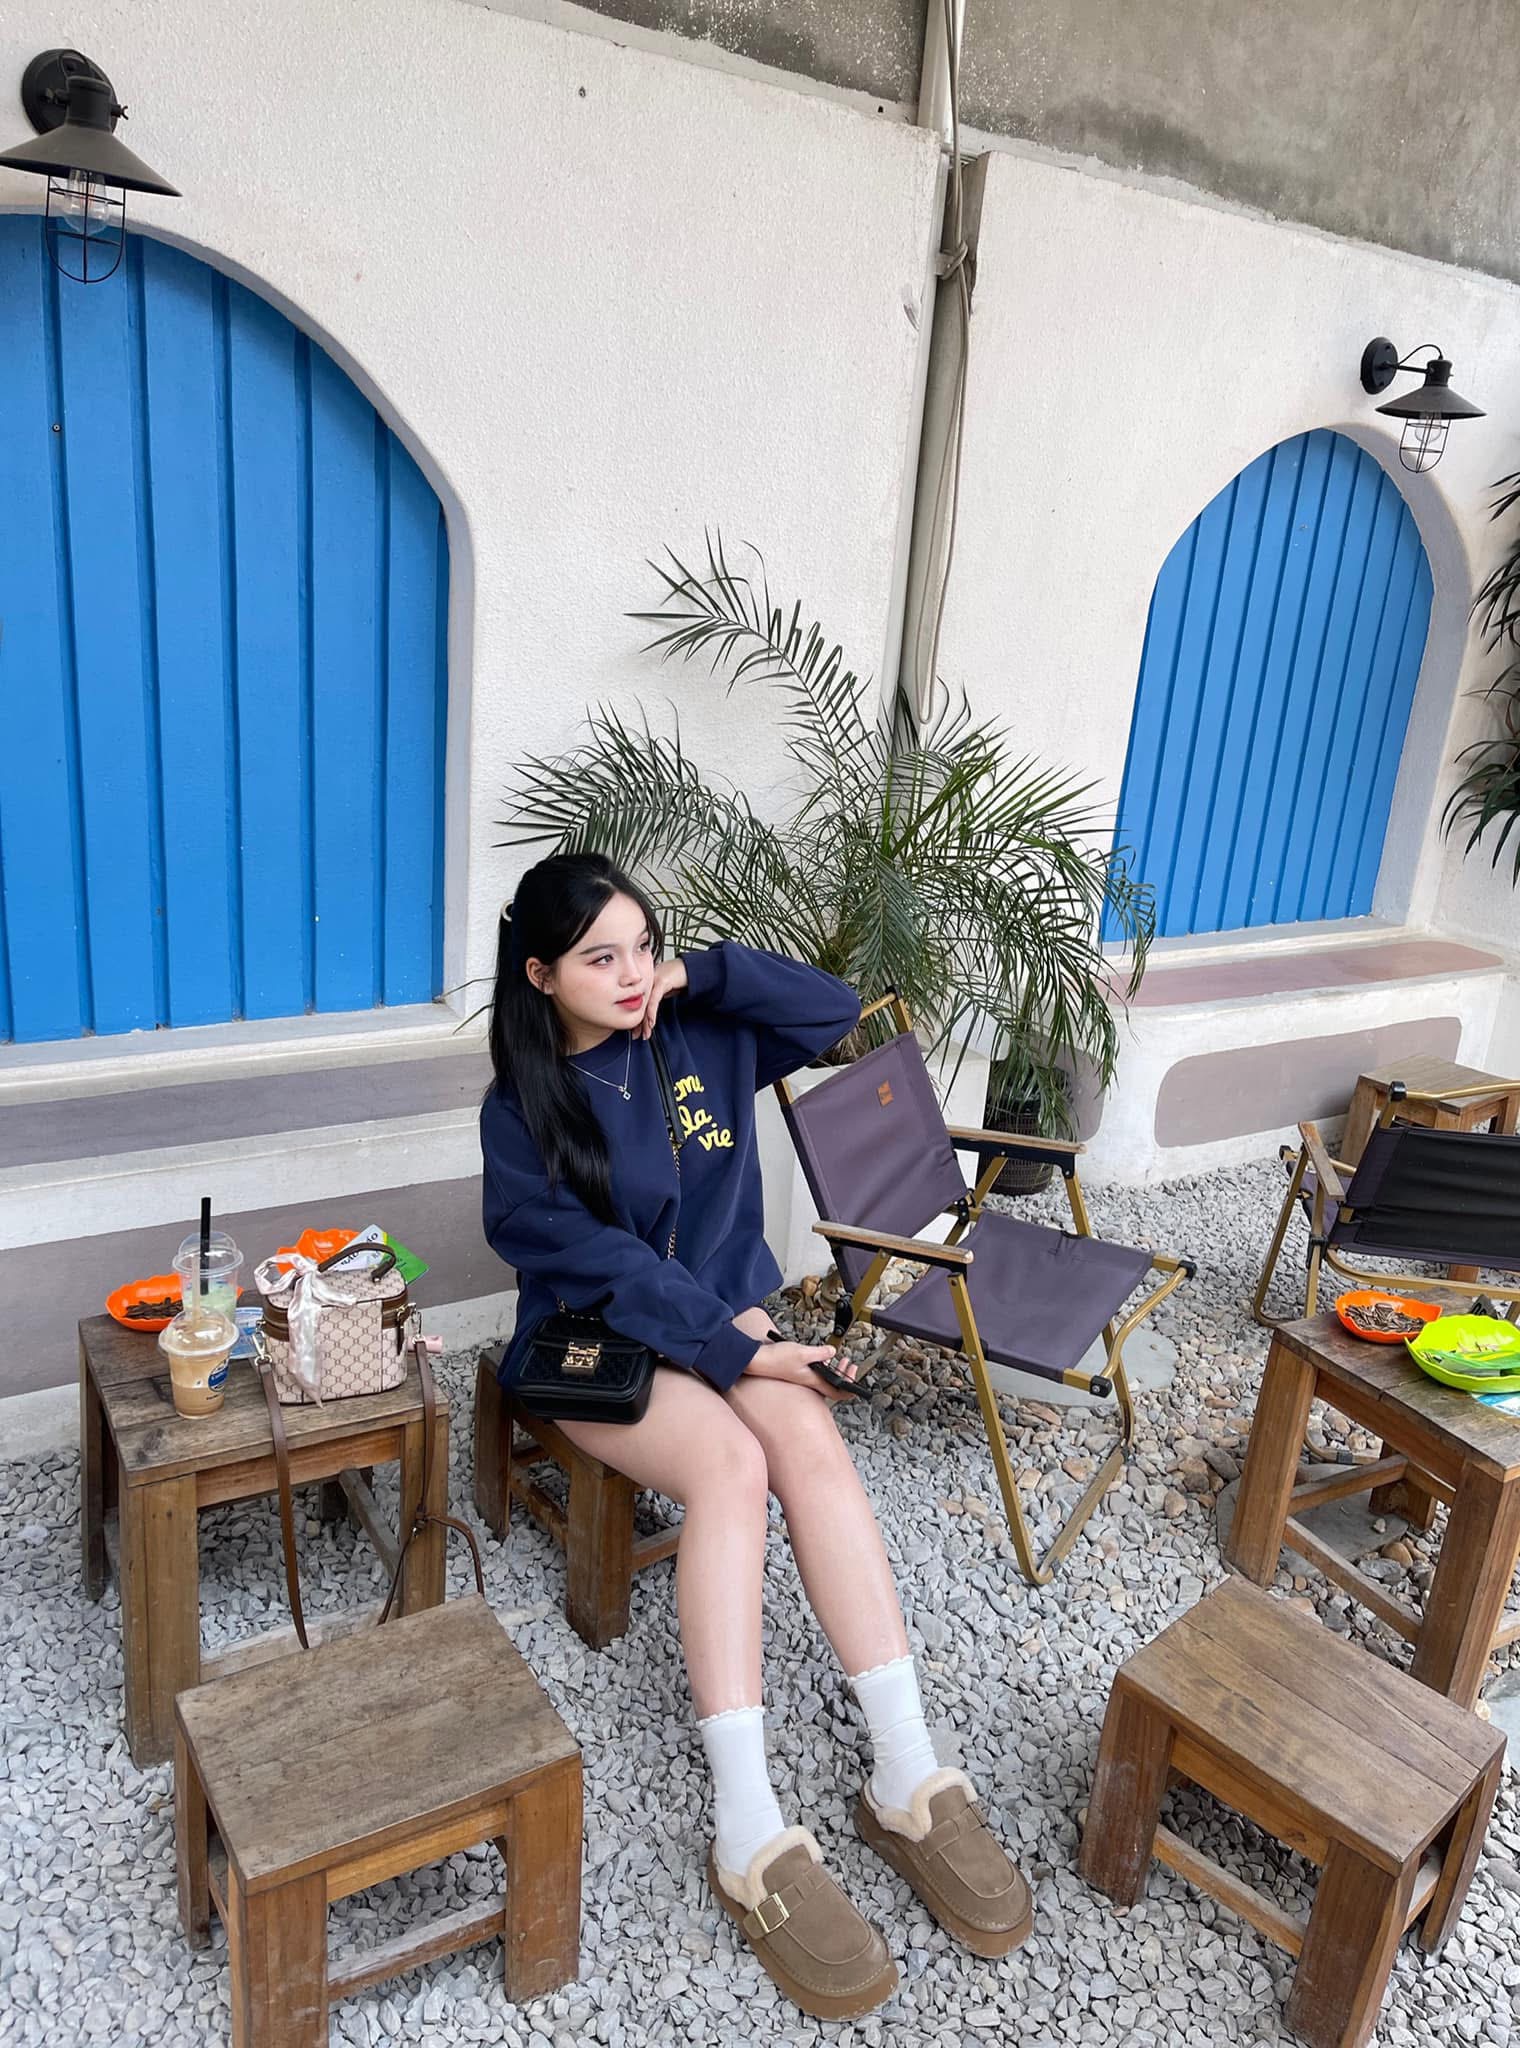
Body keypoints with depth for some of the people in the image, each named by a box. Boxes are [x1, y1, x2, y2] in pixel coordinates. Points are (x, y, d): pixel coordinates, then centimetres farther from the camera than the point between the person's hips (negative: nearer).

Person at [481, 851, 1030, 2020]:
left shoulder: (697, 1032, 3)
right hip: (601, 1341, -3)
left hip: (731, 1314, 3)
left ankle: (908, 1777, -26)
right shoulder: (522, 1110, -8)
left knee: (813, 1444, -29)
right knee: (731, 1463, -33)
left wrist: (707, 973, -8)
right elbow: (602, 1261, -17)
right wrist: (732, 1348, -24)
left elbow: (837, 1011, 1)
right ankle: (752, 1838, -32)